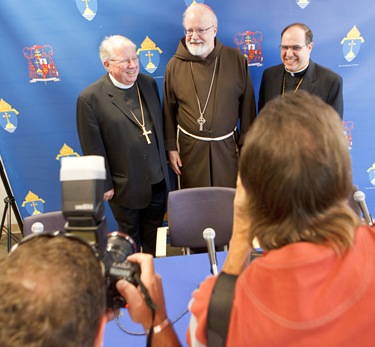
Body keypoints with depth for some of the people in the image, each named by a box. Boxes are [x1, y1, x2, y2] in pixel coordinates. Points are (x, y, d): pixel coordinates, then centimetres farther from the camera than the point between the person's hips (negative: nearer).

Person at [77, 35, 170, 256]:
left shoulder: (149, 83, -1)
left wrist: (164, 165, 12)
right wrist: (104, 185, -8)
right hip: (125, 187, -4)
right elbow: (93, 149, -13)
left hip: (158, 181, 5)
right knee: (130, 241, 21)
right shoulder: (90, 98, -18)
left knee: (154, 240, 23)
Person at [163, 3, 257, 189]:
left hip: (227, 145, 0)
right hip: (189, 146, 0)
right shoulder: (175, 64, -3)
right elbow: (168, 110, 3)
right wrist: (171, 147, 3)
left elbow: (247, 106, 0)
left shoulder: (236, 59, -4)